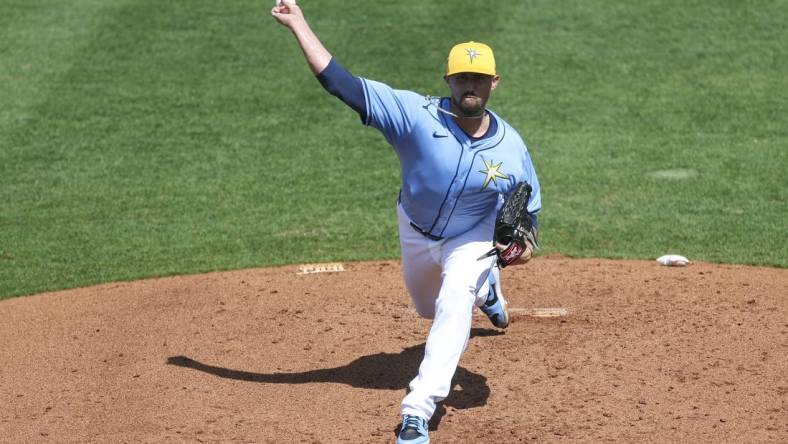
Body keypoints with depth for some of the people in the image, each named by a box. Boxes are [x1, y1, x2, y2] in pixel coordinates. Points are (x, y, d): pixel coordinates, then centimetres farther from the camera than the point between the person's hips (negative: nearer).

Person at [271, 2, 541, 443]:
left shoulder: (512, 149, -26)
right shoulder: (418, 115, -33)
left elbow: (528, 209, -8)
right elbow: (342, 83, -38)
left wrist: (524, 243, -30)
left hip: (473, 237, -2)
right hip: (416, 232, 2)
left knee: (454, 307, -27)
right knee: (429, 308, 26)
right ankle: (485, 288, 62)